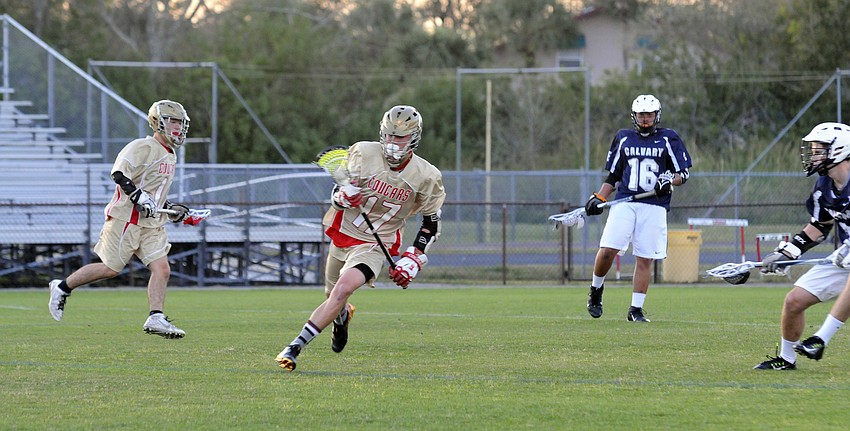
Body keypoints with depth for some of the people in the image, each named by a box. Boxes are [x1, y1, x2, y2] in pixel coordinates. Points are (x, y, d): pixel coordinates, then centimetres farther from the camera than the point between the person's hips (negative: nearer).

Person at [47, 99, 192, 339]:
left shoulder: (170, 155, 18)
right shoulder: (143, 147, -12)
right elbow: (119, 174, -22)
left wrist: (171, 209, 17)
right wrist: (140, 198, -28)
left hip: (152, 223, 9)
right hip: (127, 218, -9)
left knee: (162, 269, -6)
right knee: (111, 268, -4)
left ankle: (155, 318, -7)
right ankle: (62, 288, 13)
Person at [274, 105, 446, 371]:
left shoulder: (426, 176, -11)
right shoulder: (363, 153, -12)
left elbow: (431, 223, 3)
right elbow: (337, 194, -2)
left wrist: (414, 259, -5)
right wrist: (342, 196, -27)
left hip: (374, 246, -3)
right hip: (342, 236, 3)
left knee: (342, 290, -26)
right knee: (333, 296, 17)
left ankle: (295, 347, -24)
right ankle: (343, 316, 57)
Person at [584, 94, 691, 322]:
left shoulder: (668, 139, 8)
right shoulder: (623, 138, 15)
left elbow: (684, 173, 7)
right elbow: (613, 175, 21)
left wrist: (670, 180, -14)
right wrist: (598, 198, 9)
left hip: (654, 207, -1)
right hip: (624, 202, 1)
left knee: (645, 259, -4)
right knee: (607, 250, -14)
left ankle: (636, 310, 4)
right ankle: (596, 289, 11)